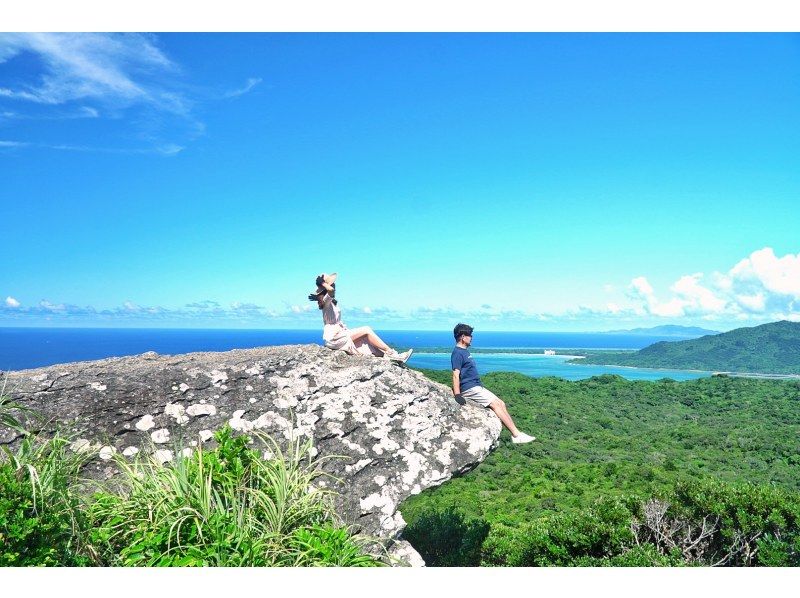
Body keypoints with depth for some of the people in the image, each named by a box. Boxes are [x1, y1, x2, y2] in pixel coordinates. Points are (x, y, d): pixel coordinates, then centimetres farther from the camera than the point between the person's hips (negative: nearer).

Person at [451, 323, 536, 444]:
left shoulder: (464, 351, 19)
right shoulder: (457, 353, -12)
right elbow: (456, 375, -21)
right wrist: (457, 395, -27)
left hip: (477, 387, 10)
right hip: (469, 388, -10)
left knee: (501, 404, 1)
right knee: (496, 404, -15)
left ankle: (515, 433, -3)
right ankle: (516, 435, -14)